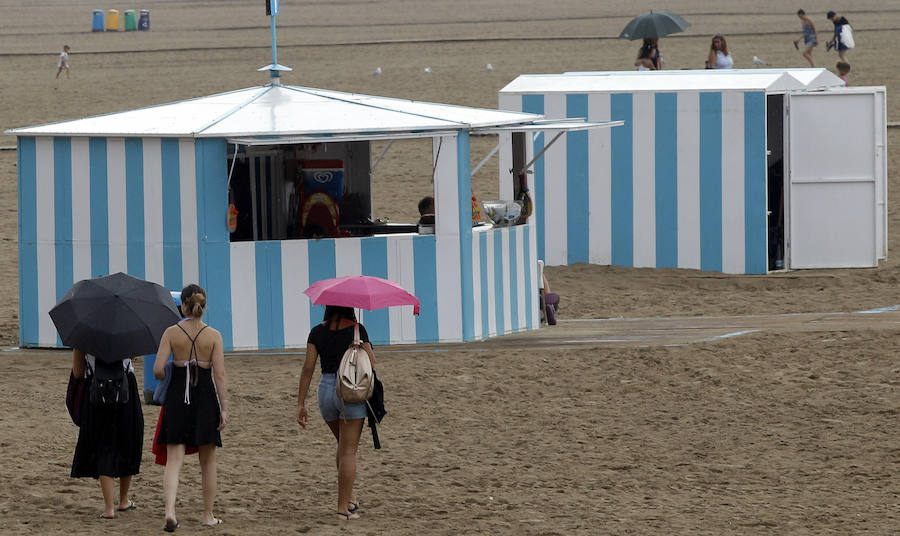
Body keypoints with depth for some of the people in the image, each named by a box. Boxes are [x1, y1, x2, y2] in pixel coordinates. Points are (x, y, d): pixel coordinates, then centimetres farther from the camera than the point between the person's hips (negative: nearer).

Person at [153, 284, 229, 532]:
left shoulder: (172, 333, -4)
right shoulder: (213, 335, -5)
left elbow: (158, 369, -9)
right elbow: (220, 375, -8)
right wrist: (224, 408, -5)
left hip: (177, 397, 0)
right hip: (205, 398, 0)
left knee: (174, 460, 0)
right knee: (208, 462, 14)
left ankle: (170, 511, -20)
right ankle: (208, 516, 21)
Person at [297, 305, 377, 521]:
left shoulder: (317, 332, 3)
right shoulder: (356, 329, -6)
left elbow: (308, 368, 0)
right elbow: (370, 362, -7)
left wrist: (301, 404, 3)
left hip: (326, 390, 4)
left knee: (344, 445, 25)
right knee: (349, 451, 0)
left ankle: (349, 497, 23)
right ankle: (343, 508, -3)